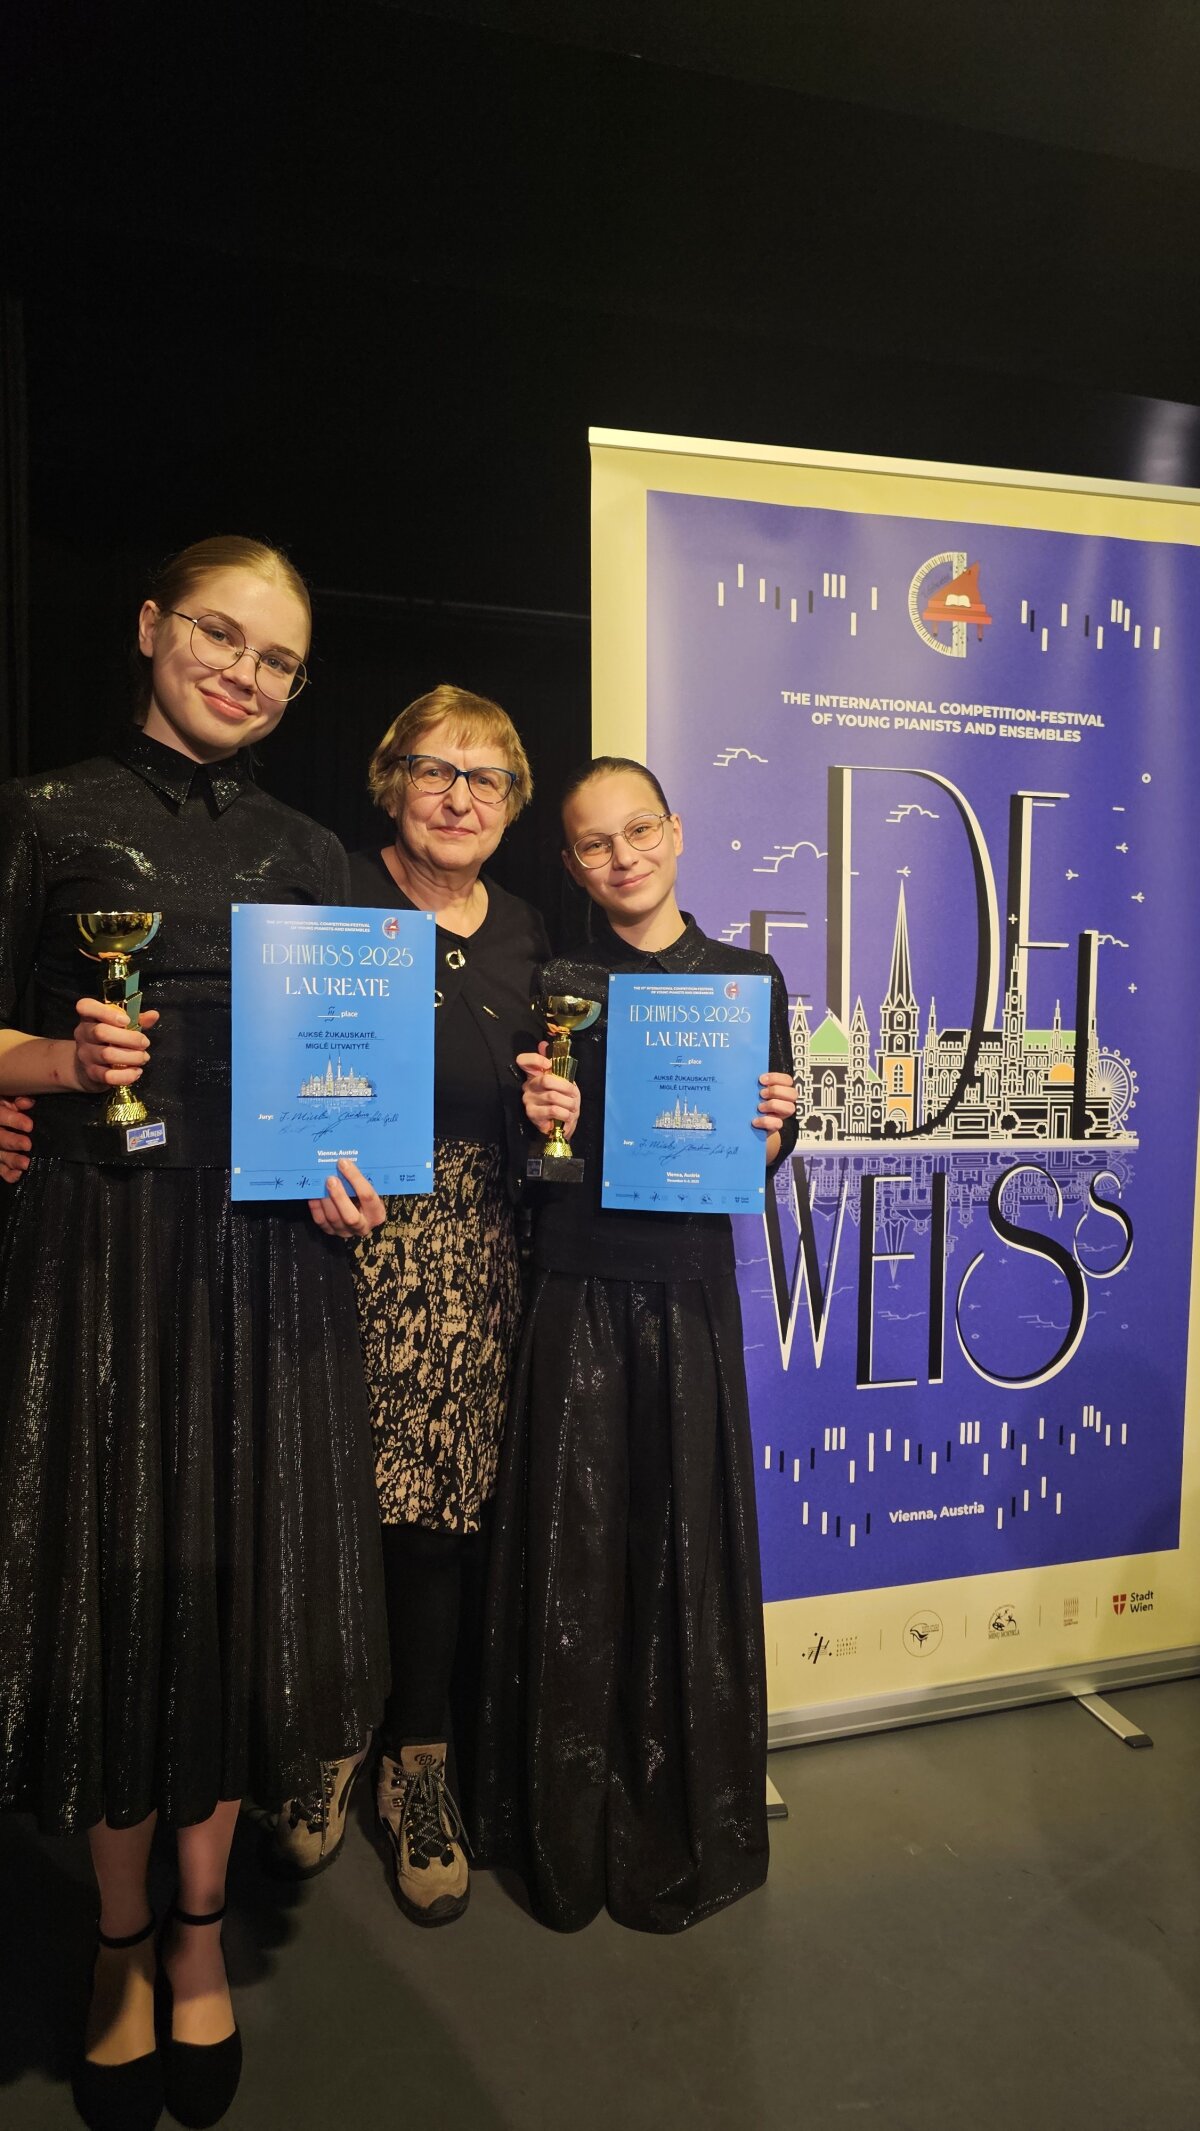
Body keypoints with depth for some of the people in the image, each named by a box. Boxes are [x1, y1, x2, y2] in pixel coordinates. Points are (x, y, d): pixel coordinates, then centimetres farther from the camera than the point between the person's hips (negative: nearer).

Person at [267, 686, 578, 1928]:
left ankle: (418, 1767, 28)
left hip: (468, 1253, 4)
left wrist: (555, 1115, -2)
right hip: (345, 1236, -3)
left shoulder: (523, 933, 13)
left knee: (438, 1513, 7)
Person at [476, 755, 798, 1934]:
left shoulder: (746, 977, 5)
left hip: (689, 1292, 1)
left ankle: (679, 1838, 31)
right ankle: (569, 1840, 27)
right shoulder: (555, 984, 2)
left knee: (686, 1551, 9)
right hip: (579, 1291, 0)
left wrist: (769, 1127, -13)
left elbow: (768, 1159, 7)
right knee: (576, 1554, 7)